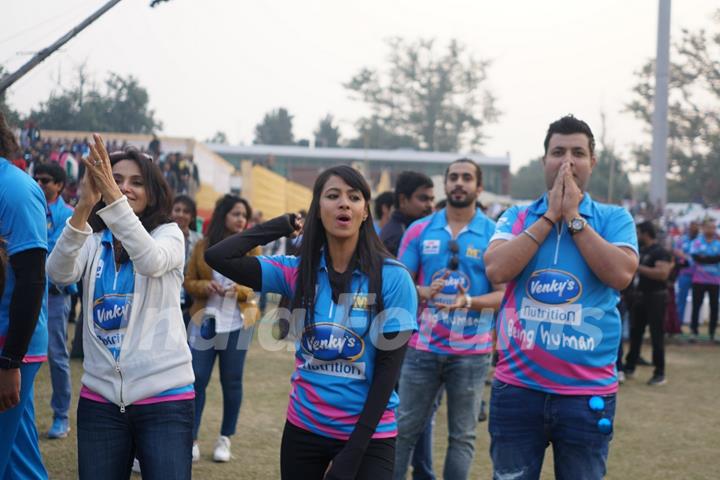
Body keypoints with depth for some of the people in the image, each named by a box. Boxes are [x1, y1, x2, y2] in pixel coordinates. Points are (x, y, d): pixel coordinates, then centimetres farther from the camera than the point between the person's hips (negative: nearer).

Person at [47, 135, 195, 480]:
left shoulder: (169, 234, 1)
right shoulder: (92, 242, 8)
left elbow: (151, 261, -22)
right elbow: (59, 273, -14)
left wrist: (113, 199, -31)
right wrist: (84, 205, -27)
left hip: (163, 399, -2)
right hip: (100, 399, 3)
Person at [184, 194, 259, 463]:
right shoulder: (203, 246, 3)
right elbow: (188, 282, 7)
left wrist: (239, 289, -19)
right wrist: (204, 286, -14)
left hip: (237, 324, 0)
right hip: (205, 322, 1)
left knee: (231, 382, 6)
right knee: (197, 379, -3)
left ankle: (225, 439, 17)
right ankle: (192, 439, 4)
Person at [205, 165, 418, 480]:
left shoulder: (393, 278, -9)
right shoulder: (297, 272, 0)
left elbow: (389, 368, -10)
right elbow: (218, 257, -8)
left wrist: (352, 452, -12)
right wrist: (282, 226, -1)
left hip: (368, 436, -3)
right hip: (303, 430, 3)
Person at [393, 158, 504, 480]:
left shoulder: (495, 234, -1)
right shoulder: (419, 230, 4)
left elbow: (502, 293, -3)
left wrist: (469, 302, -21)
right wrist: (423, 293, -15)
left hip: (471, 352, -1)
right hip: (423, 347, 1)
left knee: (462, 436, 6)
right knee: (405, 429, 6)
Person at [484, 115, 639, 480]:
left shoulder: (614, 219, 3)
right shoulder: (517, 217, 6)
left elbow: (621, 275, -15)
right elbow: (496, 269, -11)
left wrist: (573, 217, -10)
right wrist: (549, 217, -9)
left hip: (587, 390, -1)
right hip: (517, 385, 1)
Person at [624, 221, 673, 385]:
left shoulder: (660, 252, -15)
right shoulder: (642, 250, 12)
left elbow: (663, 273, -30)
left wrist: (638, 268, -27)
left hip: (656, 297, -9)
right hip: (640, 295, 9)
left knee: (656, 334, -5)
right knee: (635, 332, 13)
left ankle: (660, 373, 1)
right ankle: (629, 367, 23)